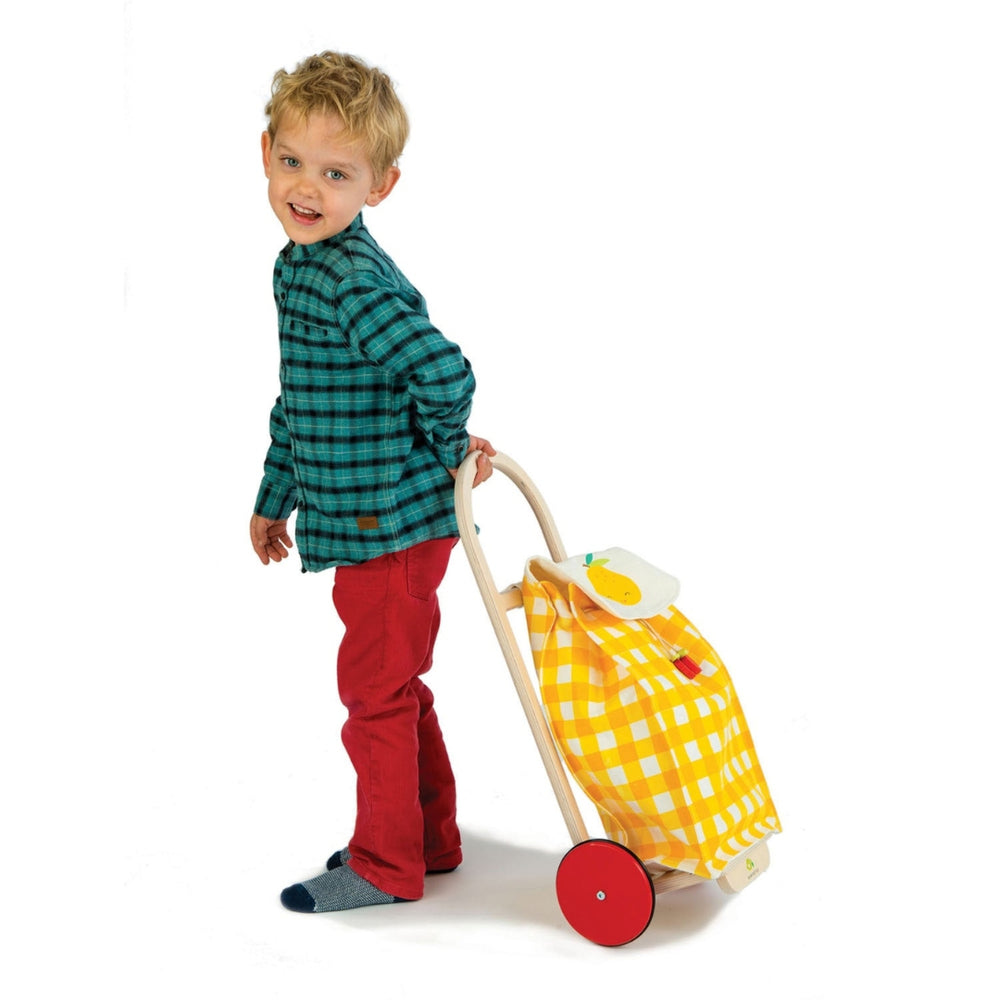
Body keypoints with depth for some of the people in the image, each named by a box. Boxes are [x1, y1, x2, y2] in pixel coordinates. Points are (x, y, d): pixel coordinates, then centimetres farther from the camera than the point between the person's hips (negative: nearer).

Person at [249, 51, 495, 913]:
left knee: (375, 689, 3)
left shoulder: (356, 281, -22)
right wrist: (275, 498, 25)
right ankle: (432, 839, 36)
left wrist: (445, 449, -16)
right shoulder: (298, 268, 10)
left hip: (391, 525, -10)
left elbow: (444, 371, -34)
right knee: (396, 687, 20)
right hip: (369, 520, 10)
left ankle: (386, 866, 19)